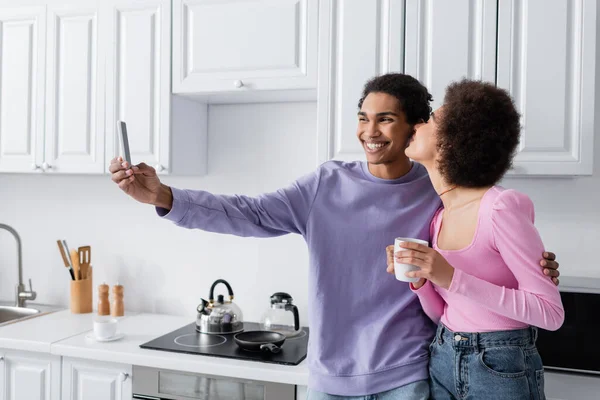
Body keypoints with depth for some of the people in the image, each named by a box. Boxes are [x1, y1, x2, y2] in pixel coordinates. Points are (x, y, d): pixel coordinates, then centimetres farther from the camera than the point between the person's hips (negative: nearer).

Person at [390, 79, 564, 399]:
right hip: (443, 361, 6)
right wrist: (419, 280, -14)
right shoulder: (439, 216, 1)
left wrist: (452, 277, -27)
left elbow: (551, 312, -20)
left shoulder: (502, 206, -20)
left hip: (501, 369, -6)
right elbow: (442, 313, 6)